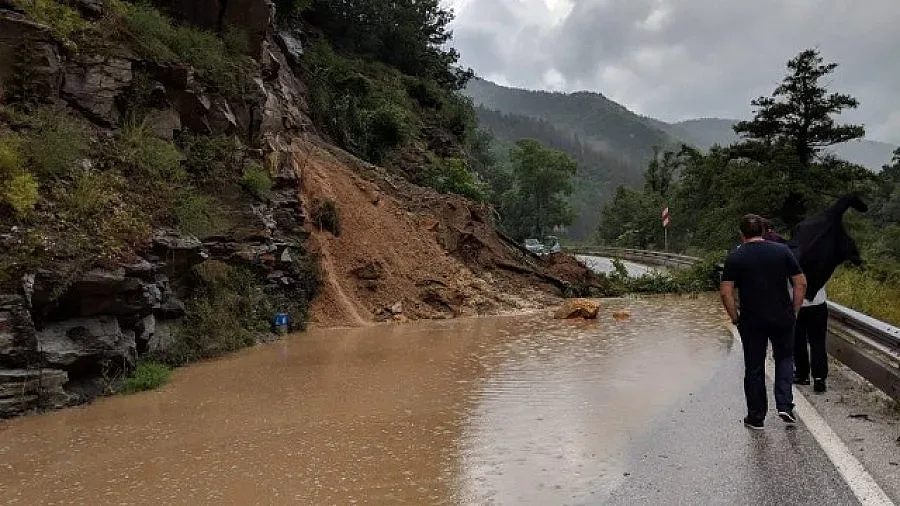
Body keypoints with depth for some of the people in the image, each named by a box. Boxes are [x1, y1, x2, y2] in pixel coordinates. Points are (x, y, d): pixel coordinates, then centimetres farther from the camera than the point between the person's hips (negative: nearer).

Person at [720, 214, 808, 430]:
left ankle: (756, 417, 16)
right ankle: (785, 406, 10)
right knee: (784, 359, 22)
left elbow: (726, 293, -10)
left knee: (754, 368, 8)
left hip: (751, 321, -1)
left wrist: (735, 318, 1)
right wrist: (794, 311, 9)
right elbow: (801, 283, 0)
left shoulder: (735, 257, -4)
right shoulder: (782, 250, 1)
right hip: (782, 318, 2)